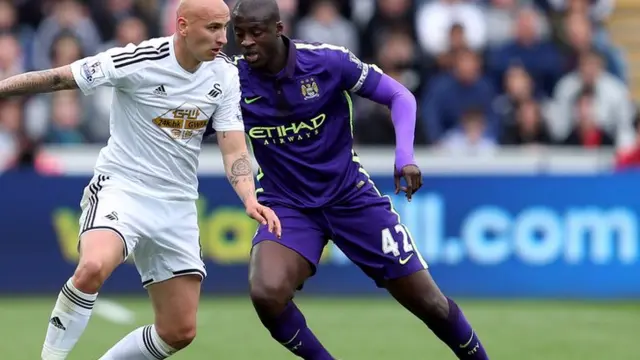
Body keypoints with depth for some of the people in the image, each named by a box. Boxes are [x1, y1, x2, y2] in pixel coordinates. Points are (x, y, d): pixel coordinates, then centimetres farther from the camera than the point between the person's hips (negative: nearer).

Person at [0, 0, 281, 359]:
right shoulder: (140, 61, -16)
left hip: (178, 206, 6)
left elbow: (234, 148, 0)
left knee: (180, 331, 2)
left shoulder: (225, 75, 0)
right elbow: (57, 79, -11)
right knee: (93, 266, -37)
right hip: (121, 187, -6)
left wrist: (250, 198, -18)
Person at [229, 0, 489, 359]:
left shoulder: (328, 61, -16)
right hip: (287, 205, 0)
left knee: (428, 301, 2)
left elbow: (399, 95, -9)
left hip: (350, 195, 0)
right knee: (266, 293, -28)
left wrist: (405, 156, -23)